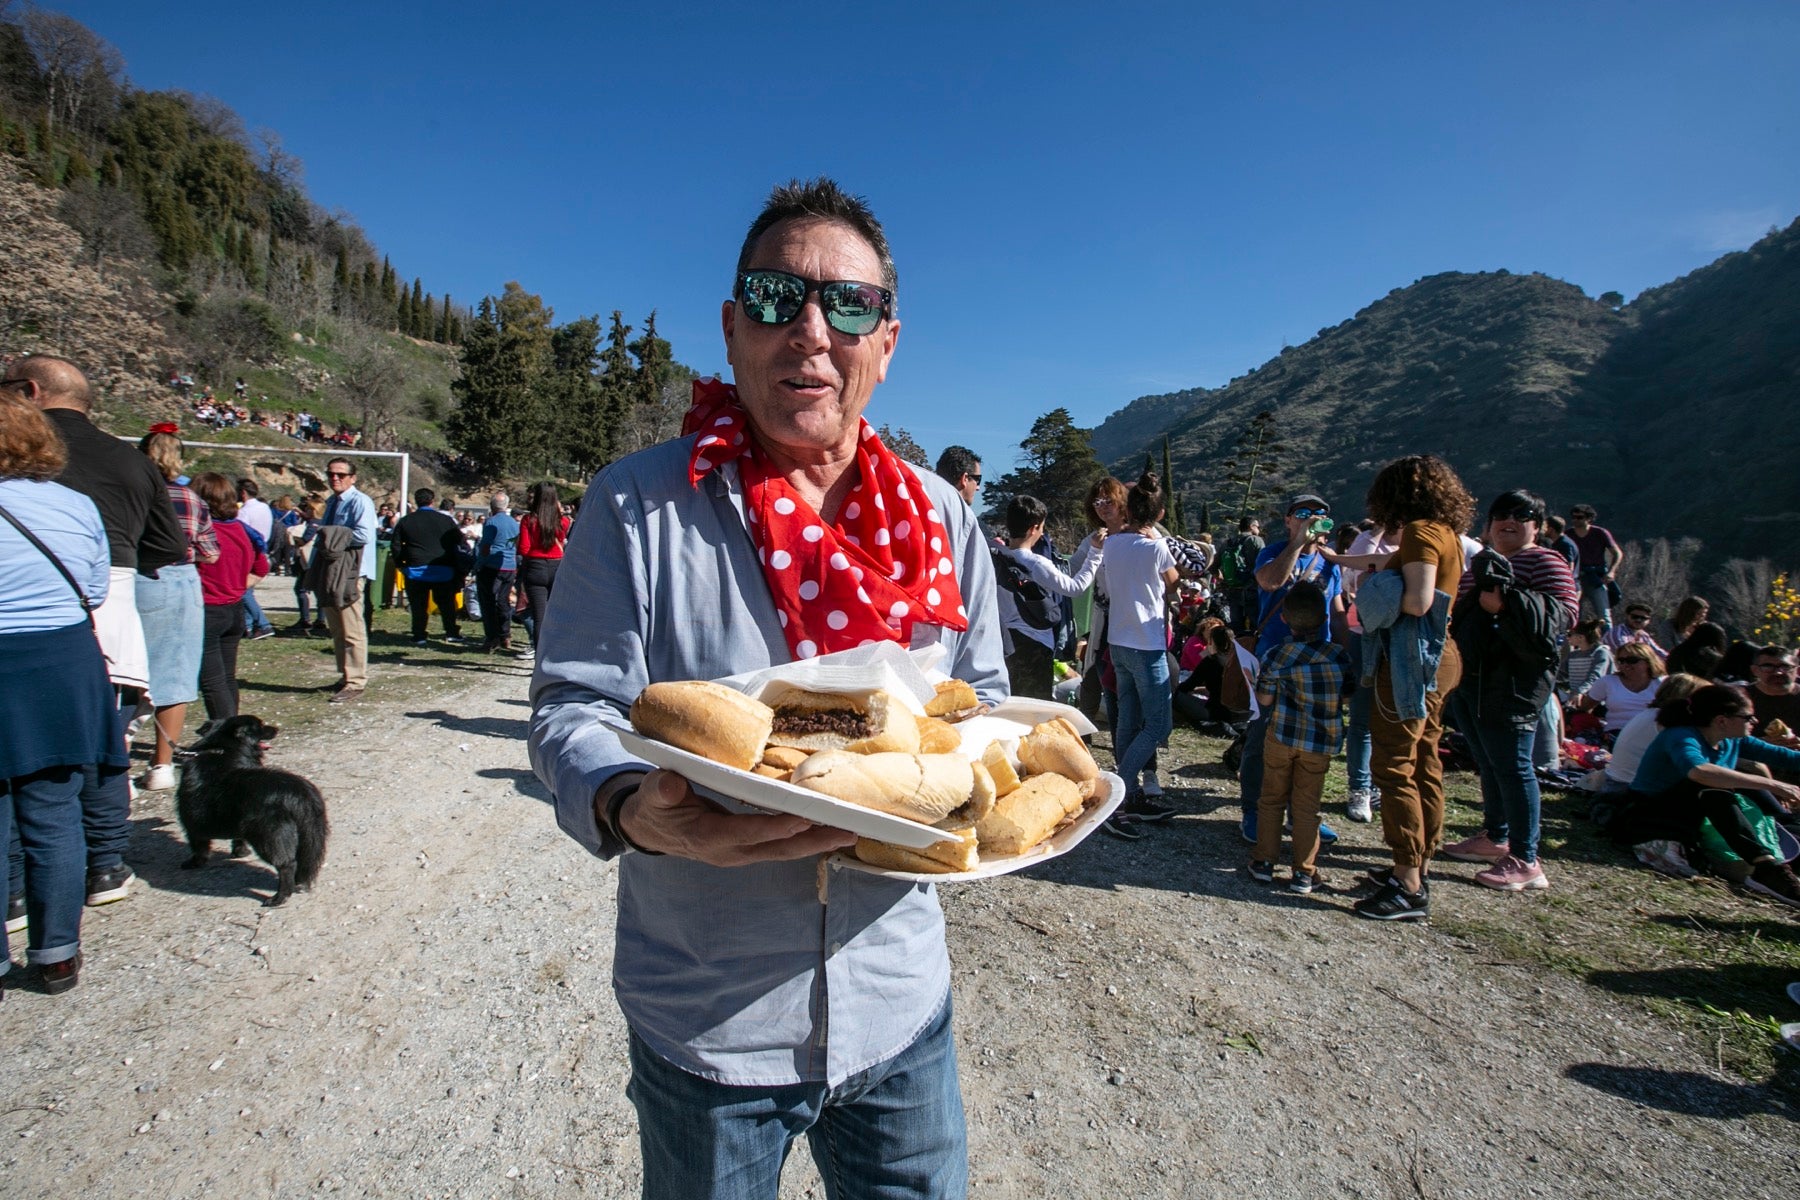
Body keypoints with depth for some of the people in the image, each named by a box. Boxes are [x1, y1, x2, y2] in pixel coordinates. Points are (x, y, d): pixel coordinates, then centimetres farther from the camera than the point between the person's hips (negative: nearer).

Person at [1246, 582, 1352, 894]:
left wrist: (1260, 678, 13)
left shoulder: (1276, 657, -9)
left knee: (1271, 800, 13)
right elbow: (1349, 692, 6)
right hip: (1321, 742, 1)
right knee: (1306, 806, 9)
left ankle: (1264, 862, 17)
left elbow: (1264, 699, -5)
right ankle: (1304, 871, 14)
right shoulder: (1339, 655, -5)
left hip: (1281, 737, -1)